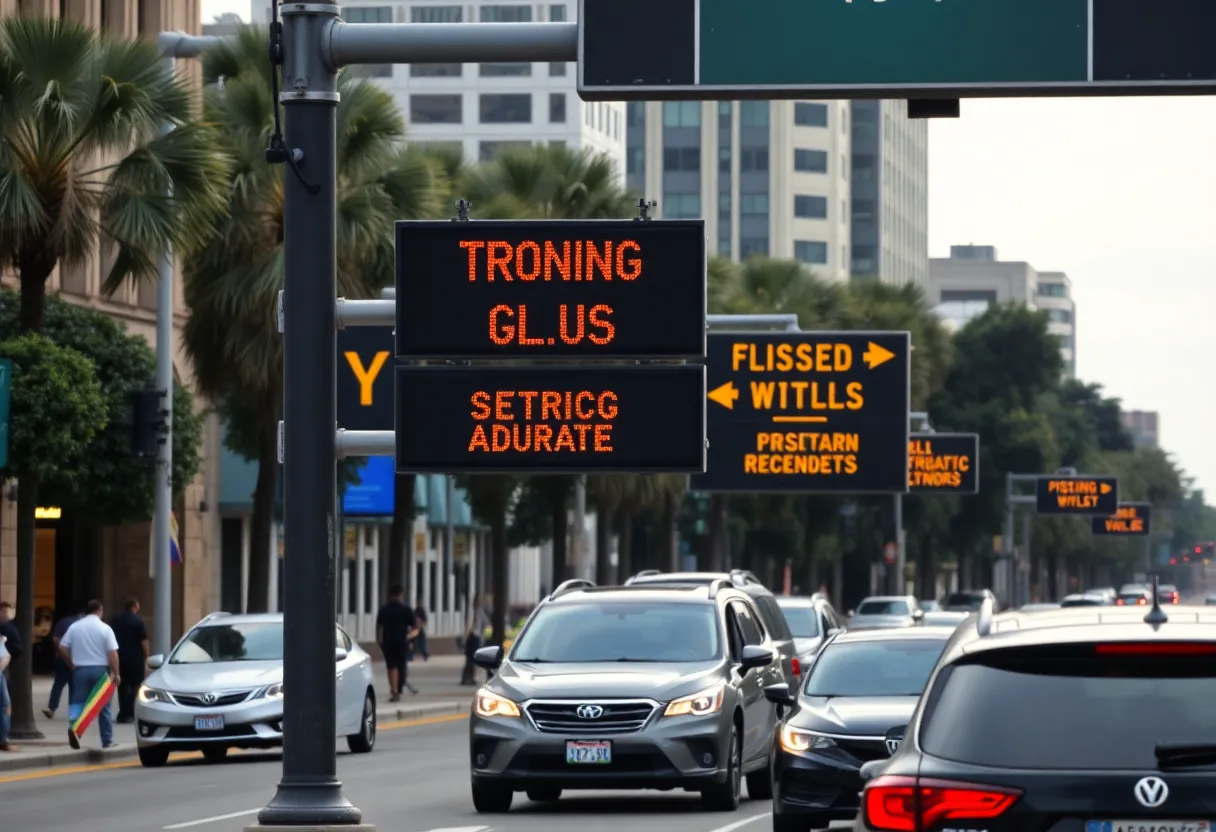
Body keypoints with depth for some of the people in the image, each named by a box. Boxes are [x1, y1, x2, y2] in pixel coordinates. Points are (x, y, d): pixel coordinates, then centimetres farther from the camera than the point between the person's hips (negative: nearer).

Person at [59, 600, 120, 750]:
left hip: (80, 670, 2)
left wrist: (72, 664, 13)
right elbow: (112, 653, -11)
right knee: (103, 706, 9)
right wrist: (116, 673, -6)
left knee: (78, 702, 5)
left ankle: (73, 727, -24)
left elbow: (62, 648, 2)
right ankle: (107, 740, 14)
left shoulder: (74, 627, 3)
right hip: (100, 669, -2)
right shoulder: (104, 628, -6)